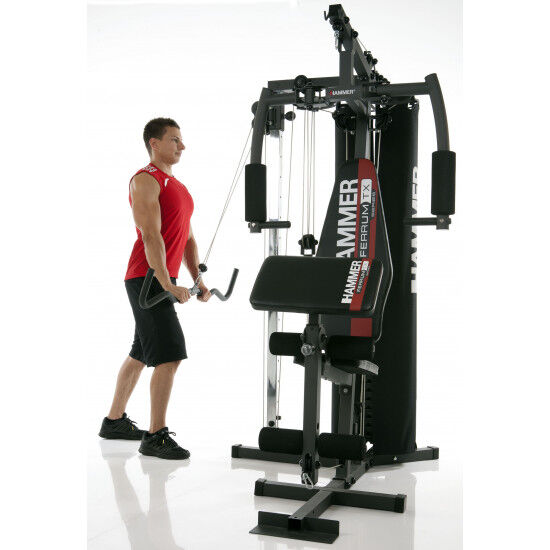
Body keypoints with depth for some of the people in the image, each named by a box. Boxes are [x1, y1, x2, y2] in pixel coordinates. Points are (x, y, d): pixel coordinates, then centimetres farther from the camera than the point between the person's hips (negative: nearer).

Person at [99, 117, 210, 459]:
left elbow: (187, 238, 19)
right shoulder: (145, 180, -10)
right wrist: (168, 286, -24)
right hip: (148, 278, -10)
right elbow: (151, 236, -19)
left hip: (164, 279, 10)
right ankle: (156, 437, -7)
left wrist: (199, 281, 12)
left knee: (141, 354, 16)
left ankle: (114, 422, 28)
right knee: (170, 355, -13)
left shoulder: (177, 186, 19)